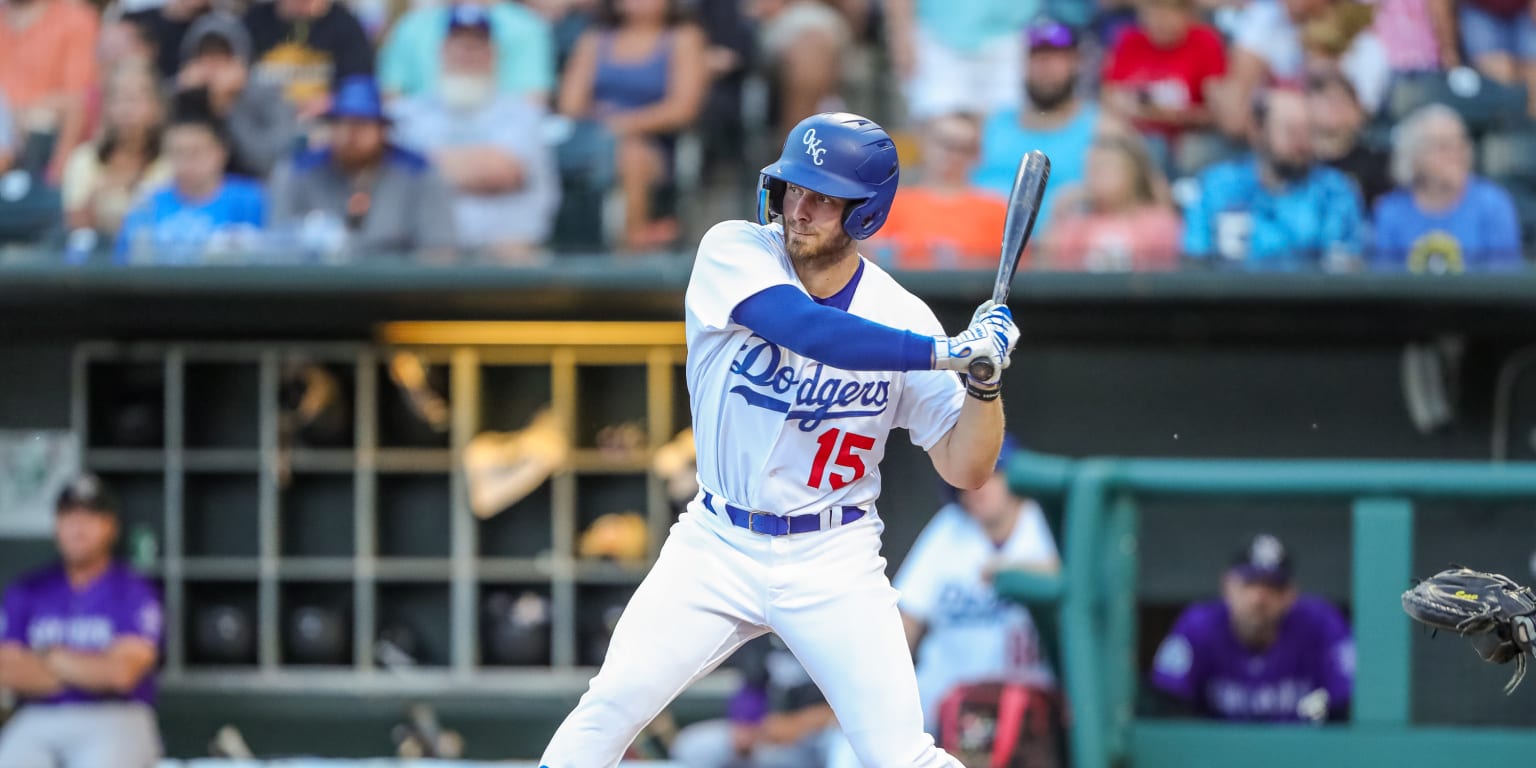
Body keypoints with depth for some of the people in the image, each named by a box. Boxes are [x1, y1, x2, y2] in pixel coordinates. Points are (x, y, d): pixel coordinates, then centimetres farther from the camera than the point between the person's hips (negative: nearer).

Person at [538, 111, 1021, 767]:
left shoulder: (903, 319, -6)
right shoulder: (734, 253, -10)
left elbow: (966, 469, -5)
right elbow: (807, 330, -30)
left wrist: (985, 381, -24)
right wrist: (945, 353, -34)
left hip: (833, 564, 0)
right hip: (717, 544, 0)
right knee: (611, 707, -14)